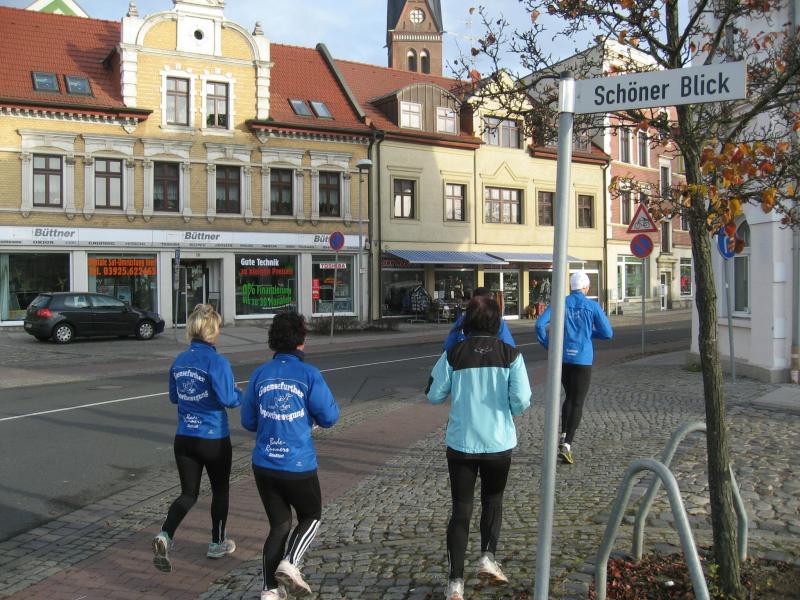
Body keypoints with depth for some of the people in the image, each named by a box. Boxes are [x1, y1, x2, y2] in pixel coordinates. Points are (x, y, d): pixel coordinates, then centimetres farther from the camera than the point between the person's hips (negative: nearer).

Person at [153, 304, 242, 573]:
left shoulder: (179, 361, 3)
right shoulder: (217, 362, -18)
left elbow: (173, 397, 13)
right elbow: (228, 399, -20)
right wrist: (239, 393, 0)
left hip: (184, 438, 5)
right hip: (214, 439, -5)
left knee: (188, 493, 13)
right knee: (220, 490, 16)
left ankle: (164, 535, -9)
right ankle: (217, 543, 29)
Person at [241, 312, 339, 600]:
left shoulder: (260, 374, 1)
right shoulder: (309, 374, -11)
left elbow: (248, 421, 7)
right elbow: (329, 417, -8)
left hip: (264, 465, 4)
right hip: (298, 465, -4)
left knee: (279, 525, 17)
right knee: (311, 516, 19)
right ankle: (289, 563, -1)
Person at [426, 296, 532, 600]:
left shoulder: (453, 354, -8)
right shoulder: (510, 355, -7)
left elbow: (434, 395, -2)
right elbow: (522, 401, -12)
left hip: (460, 443, 0)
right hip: (498, 443, 0)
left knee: (461, 509, 10)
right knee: (492, 500, 25)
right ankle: (488, 557, 13)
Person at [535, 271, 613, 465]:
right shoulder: (593, 306, -2)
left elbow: (540, 324, -9)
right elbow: (608, 334, 0)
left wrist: (548, 345, 3)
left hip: (563, 357, 3)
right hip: (582, 359, -3)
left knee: (569, 397, 22)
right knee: (577, 402, 1)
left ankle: (563, 436, 13)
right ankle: (566, 445, -8)